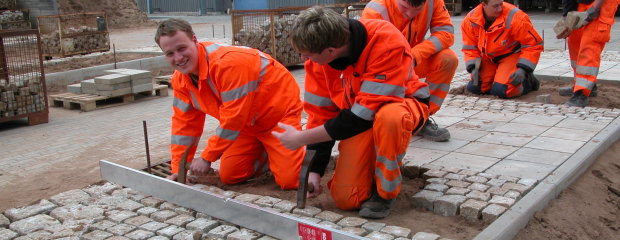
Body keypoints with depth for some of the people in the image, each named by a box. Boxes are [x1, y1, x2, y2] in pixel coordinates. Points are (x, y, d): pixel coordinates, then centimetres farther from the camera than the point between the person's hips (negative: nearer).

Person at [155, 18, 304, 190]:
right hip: (249, 123, 7)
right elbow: (184, 123, 1)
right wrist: (177, 170, -4)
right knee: (228, 176, -1)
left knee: (290, 180, -15)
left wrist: (207, 158, -20)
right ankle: (266, 152, 22)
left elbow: (233, 119, -29)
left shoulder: (227, 62, -33)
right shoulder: (179, 78, -6)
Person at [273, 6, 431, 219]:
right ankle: (372, 163, 22)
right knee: (346, 199, -11)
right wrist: (314, 170, -8)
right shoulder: (319, 54, -17)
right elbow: (321, 112, -6)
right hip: (359, 117, 4)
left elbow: (364, 113, -34)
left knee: (389, 117, -42)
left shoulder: (388, 43, -35)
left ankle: (385, 191, -16)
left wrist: (302, 138, -28)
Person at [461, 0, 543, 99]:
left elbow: (534, 44, -18)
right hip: (488, 58, 5)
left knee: (501, 91, -23)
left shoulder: (514, 18, -27)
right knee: (473, 87, -7)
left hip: (511, 56, -5)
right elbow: (470, 47, -1)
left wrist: (523, 69, -26)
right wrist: (473, 68, -15)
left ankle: (528, 81, 7)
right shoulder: (470, 20, -15)